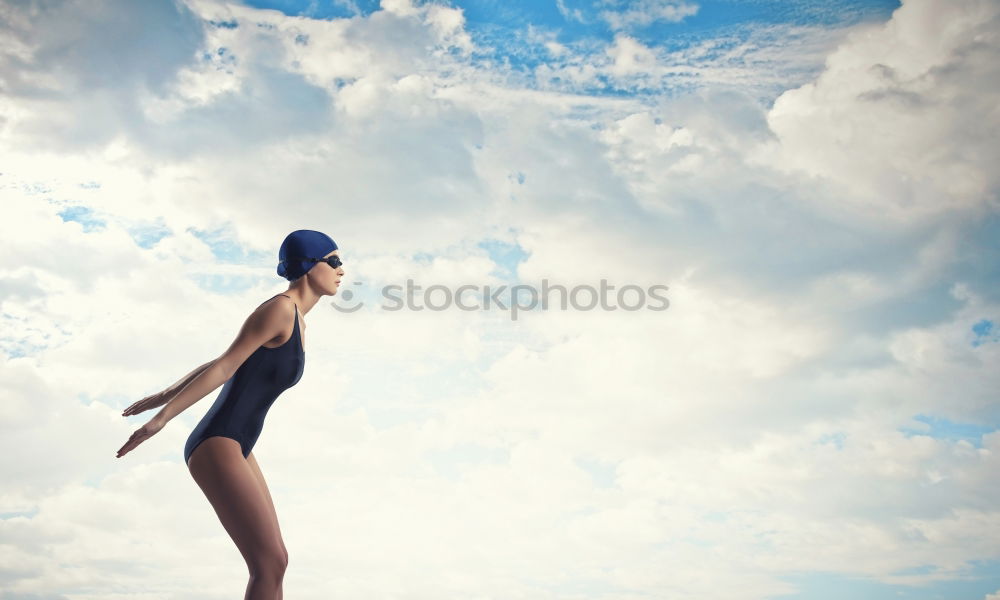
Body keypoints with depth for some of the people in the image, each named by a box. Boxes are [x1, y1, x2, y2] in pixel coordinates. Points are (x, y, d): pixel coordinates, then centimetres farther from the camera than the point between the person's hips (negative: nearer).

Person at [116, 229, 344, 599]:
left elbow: (221, 364, 21)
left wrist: (163, 397, 27)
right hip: (217, 448, -10)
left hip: (235, 449, 10)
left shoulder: (297, 322, 16)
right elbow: (224, 366, -17)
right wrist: (162, 417, -16)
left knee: (273, 563, 6)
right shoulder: (279, 308, -14)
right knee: (271, 564, -14)